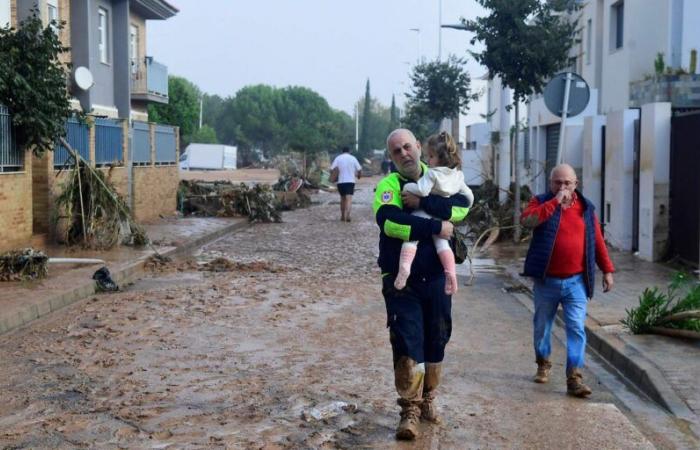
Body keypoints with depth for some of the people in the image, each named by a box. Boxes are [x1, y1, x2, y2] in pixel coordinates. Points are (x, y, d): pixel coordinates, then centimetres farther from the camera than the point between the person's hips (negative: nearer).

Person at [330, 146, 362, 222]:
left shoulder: (338, 158, 4)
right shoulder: (353, 158, 3)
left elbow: (331, 169, -5)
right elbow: (359, 169, 2)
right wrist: (359, 175, 23)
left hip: (341, 181, 2)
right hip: (350, 181, -2)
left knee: (343, 198, 17)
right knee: (349, 198, -11)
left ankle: (343, 216, 22)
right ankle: (347, 215, -30)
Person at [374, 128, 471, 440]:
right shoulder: (388, 186, -6)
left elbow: (462, 207, -16)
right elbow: (390, 222, -26)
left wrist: (422, 202, -24)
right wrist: (436, 227, -23)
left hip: (436, 279, 4)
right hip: (401, 281, -3)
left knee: (436, 342, 13)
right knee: (407, 343, -7)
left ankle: (427, 400, 31)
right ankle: (410, 410, 4)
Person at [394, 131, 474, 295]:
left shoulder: (432, 173, -13)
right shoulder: (457, 176, 9)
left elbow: (422, 190, -25)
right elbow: (468, 196, 15)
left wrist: (407, 187, -9)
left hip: (424, 213, -6)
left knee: (411, 238, -7)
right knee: (442, 243, 14)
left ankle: (404, 265, -30)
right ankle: (450, 271, -2)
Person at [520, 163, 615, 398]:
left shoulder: (586, 207, 6)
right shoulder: (541, 202, -1)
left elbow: (597, 241, 10)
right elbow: (526, 220, -23)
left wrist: (607, 270, 7)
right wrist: (555, 202, -23)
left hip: (576, 282, 1)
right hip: (546, 281, 0)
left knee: (576, 328, -7)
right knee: (542, 326, 14)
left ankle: (574, 378, -6)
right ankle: (543, 364, 36)